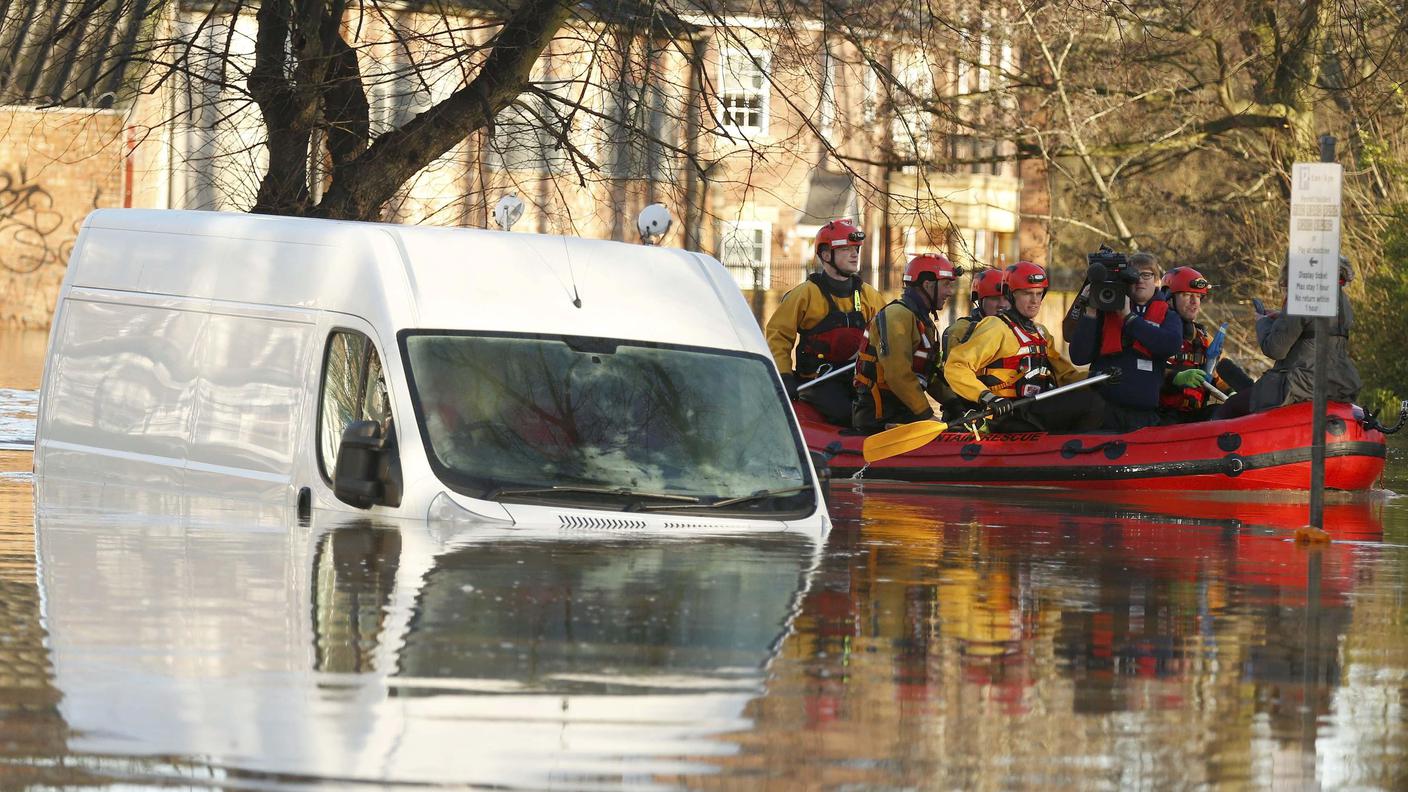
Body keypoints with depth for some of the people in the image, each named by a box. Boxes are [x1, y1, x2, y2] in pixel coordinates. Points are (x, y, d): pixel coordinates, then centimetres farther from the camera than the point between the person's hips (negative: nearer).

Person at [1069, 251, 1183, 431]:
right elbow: (1078, 358, 2)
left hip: (1144, 416, 0)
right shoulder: (1105, 312, 10)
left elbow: (1172, 345, -12)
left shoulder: (1168, 317, 12)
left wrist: (1129, 318, -9)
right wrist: (1090, 314, -7)